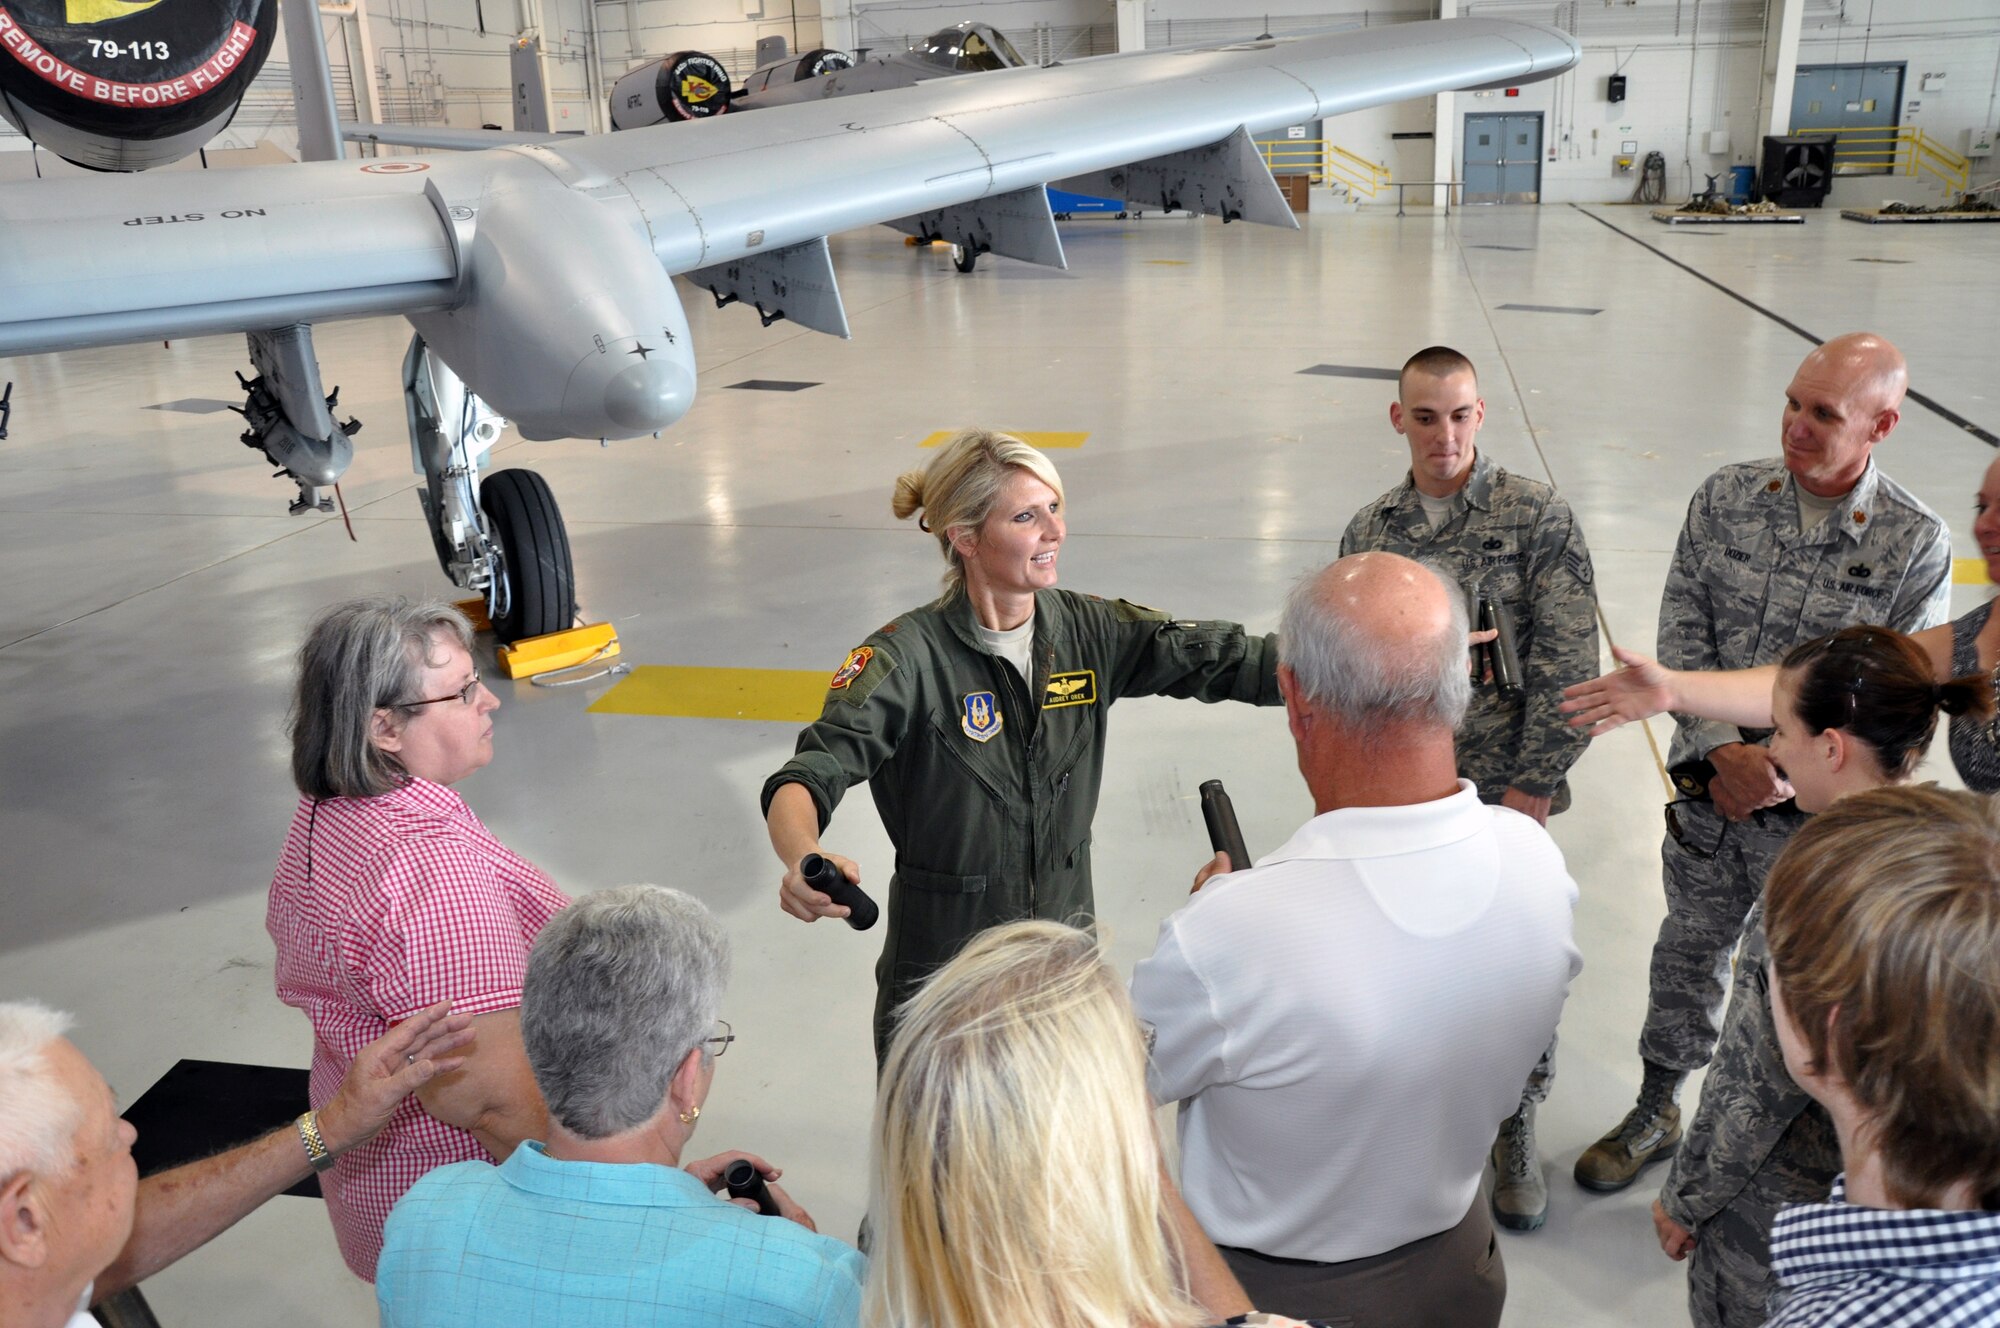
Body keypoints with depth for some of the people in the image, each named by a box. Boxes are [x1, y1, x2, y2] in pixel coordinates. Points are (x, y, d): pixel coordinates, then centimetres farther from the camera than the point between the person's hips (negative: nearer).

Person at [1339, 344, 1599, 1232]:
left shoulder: (1538, 518, -6)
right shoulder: (1369, 531, 5)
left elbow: (1567, 665, -9)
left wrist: (1532, 784, -12)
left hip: (1502, 795, -3)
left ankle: (1516, 1131, 29)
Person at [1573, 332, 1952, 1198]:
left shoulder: (1916, 544, -12)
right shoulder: (1727, 497, -5)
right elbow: (1681, 634, -5)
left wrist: (1783, 772, -19)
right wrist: (1724, 751, -16)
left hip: (1817, 811, -2)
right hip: (1707, 786, 3)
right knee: (1687, 951, 19)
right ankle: (1657, 1111, 40)